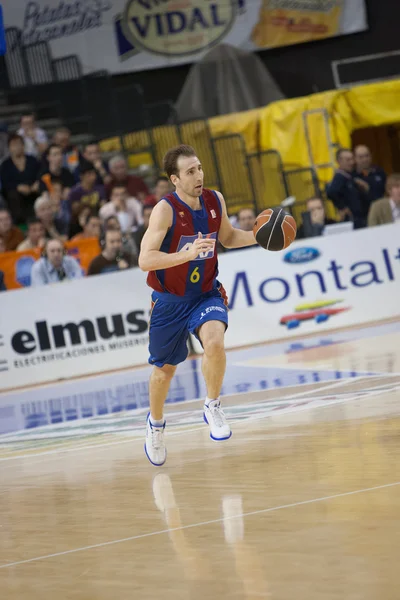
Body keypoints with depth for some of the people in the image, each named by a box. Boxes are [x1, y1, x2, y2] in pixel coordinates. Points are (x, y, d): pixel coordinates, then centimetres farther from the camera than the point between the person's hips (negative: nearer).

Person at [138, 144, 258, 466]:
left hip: (206, 294, 2)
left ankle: (213, 407, -5)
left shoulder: (215, 200, -6)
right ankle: (156, 424, 42)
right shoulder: (165, 210, -22)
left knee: (215, 342, -28)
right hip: (169, 300, -2)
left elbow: (227, 236, 14)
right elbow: (145, 260, -30)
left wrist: (257, 236, -5)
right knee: (165, 369, 13)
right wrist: (187, 253, -41)